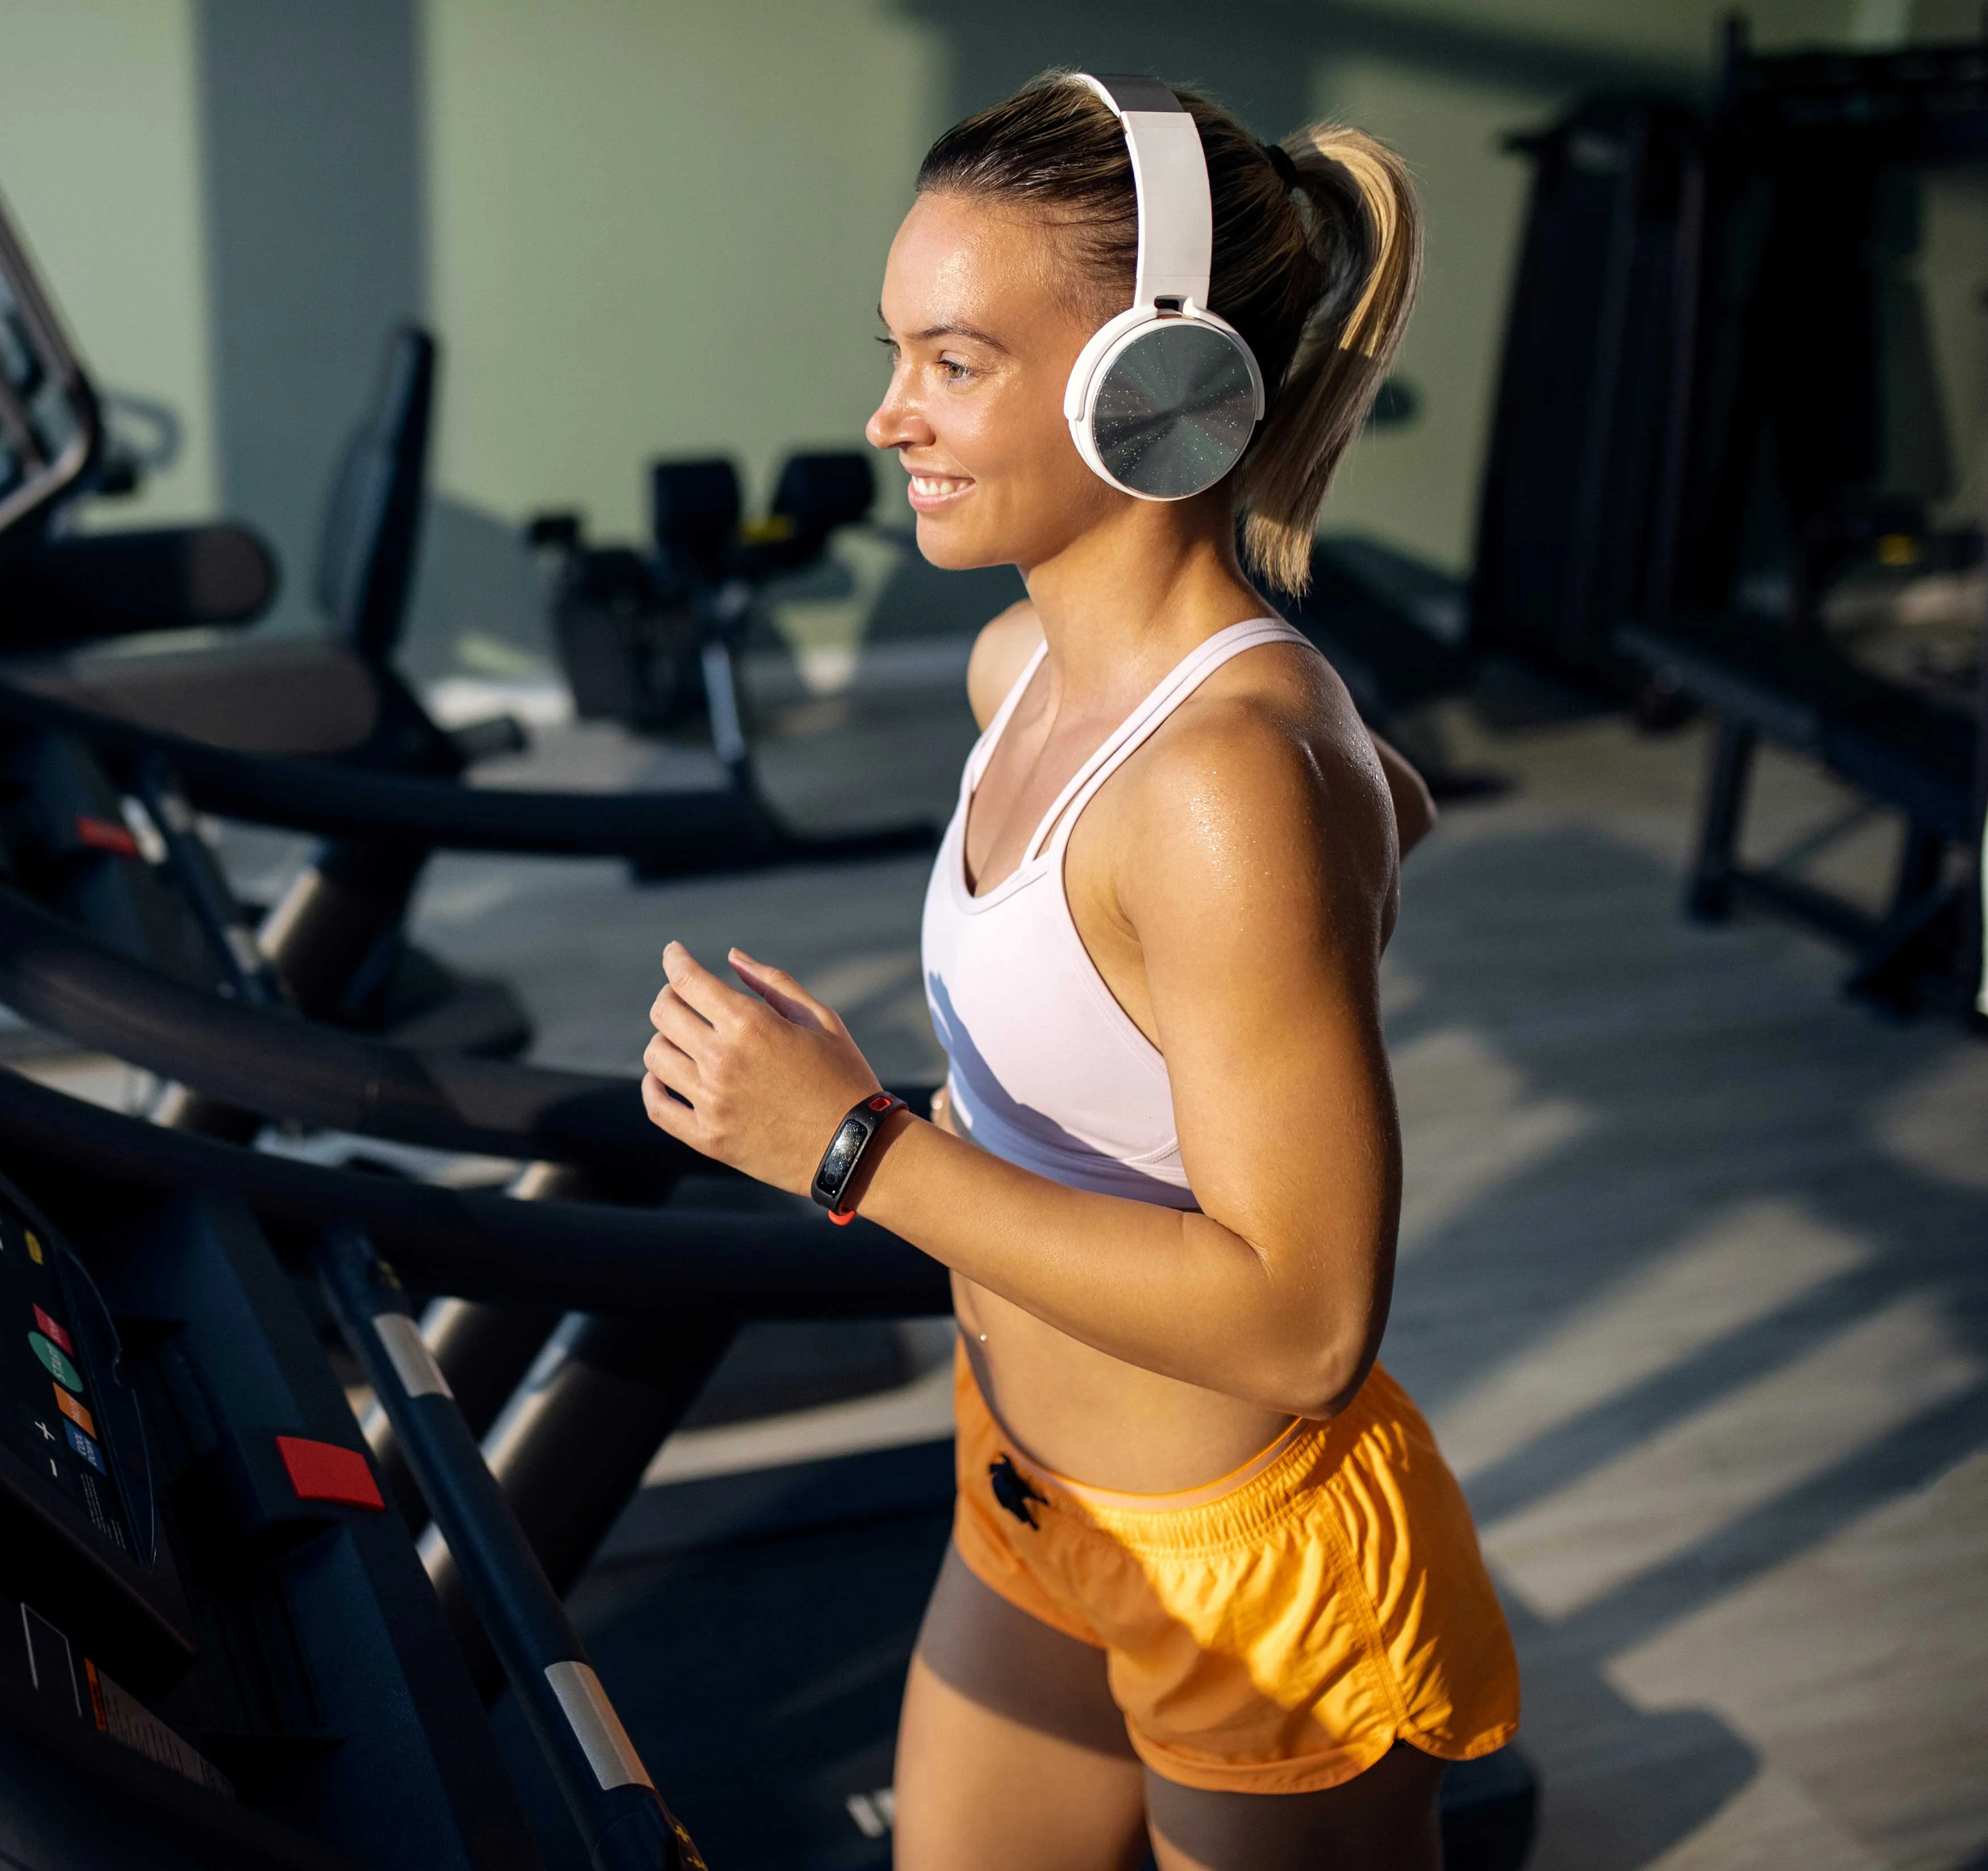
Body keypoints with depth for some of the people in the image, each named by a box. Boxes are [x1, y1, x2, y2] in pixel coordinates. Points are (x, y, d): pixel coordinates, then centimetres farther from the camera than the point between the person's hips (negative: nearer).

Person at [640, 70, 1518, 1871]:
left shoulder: (1234, 780, -30)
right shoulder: (1022, 668, -4)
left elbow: (1304, 1317, -29)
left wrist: (864, 1151, -29)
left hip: (1251, 1578, -8)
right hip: (1038, 1515, 8)